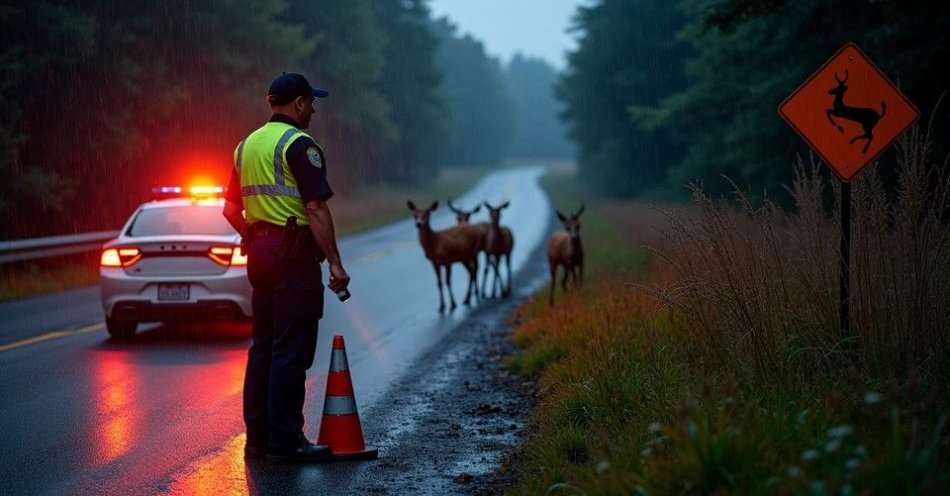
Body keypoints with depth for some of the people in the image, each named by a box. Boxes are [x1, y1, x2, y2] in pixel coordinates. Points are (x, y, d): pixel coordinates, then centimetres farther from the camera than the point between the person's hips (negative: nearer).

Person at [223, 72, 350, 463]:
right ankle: (285, 441, -4)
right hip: (294, 253, -9)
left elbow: (231, 209, 18)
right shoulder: (299, 145, -12)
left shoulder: (247, 145, 14)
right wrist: (334, 262, -18)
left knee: (263, 346, 13)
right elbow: (316, 210, -19)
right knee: (291, 352, -6)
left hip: (259, 254, 9)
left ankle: (258, 437, 16)